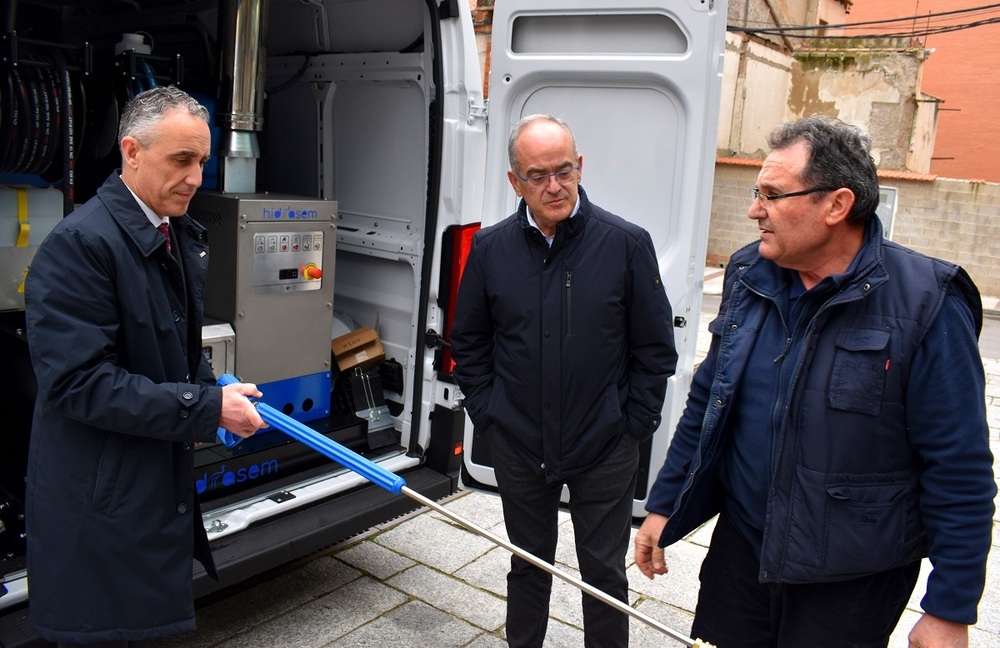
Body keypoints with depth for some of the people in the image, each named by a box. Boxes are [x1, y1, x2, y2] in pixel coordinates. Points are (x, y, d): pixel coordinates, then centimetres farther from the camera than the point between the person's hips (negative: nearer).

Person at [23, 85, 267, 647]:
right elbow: (79, 382, -24)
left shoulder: (184, 236, 6)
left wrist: (212, 388, 0)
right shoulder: (80, 243, -20)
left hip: (164, 476, 8)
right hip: (101, 497, -8)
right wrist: (206, 408, -23)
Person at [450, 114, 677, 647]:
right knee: (527, 565, 21)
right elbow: (468, 343, 8)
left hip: (605, 450, -2)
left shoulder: (627, 243, -9)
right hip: (518, 447, 2)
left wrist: (633, 426, -5)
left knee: (604, 572, 13)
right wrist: (487, 415, 2)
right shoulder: (491, 248, -2)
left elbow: (655, 349, -3)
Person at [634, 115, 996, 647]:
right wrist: (664, 506, 9)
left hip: (852, 579, -4)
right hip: (740, 545, 5)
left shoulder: (926, 304, -18)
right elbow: (705, 403, 7)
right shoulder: (749, 276, -1)